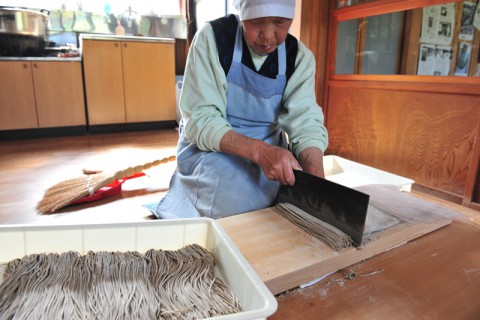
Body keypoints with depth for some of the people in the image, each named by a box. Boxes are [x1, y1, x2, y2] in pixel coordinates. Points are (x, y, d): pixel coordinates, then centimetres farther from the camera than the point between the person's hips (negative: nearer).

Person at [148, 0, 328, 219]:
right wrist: (259, 151, -35)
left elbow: (305, 123, -13)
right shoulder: (212, 37, -14)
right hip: (212, 150, -3)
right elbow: (199, 119, -20)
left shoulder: (300, 57, -3)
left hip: (272, 151, 4)